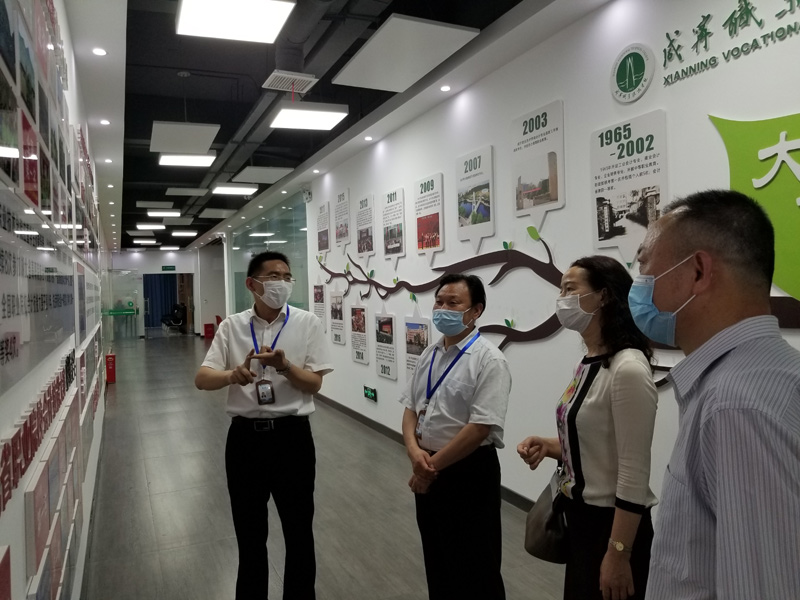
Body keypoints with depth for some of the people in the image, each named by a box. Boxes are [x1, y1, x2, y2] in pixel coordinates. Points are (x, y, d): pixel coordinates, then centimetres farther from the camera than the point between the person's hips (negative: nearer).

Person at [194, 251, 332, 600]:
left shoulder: (307, 323, -4)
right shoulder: (231, 326, 1)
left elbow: (314, 384, -6)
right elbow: (202, 379, -6)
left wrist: (284, 366, -24)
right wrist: (234, 375, -27)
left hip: (292, 435, -1)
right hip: (245, 436, 2)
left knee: (299, 531, 13)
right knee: (249, 533, 18)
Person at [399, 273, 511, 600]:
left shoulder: (489, 360, -17)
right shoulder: (430, 354, 5)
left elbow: (479, 428, -22)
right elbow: (411, 407, 7)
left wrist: (432, 464, -16)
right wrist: (415, 451, -12)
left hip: (469, 471, -7)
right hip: (428, 470, 7)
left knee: (473, 566, 9)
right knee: (436, 556, 22)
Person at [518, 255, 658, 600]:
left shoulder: (628, 369, -23)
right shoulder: (587, 363, 4)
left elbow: (633, 475, -22)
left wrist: (618, 553, -19)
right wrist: (549, 446, -2)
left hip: (611, 523, -8)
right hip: (580, 516, 9)